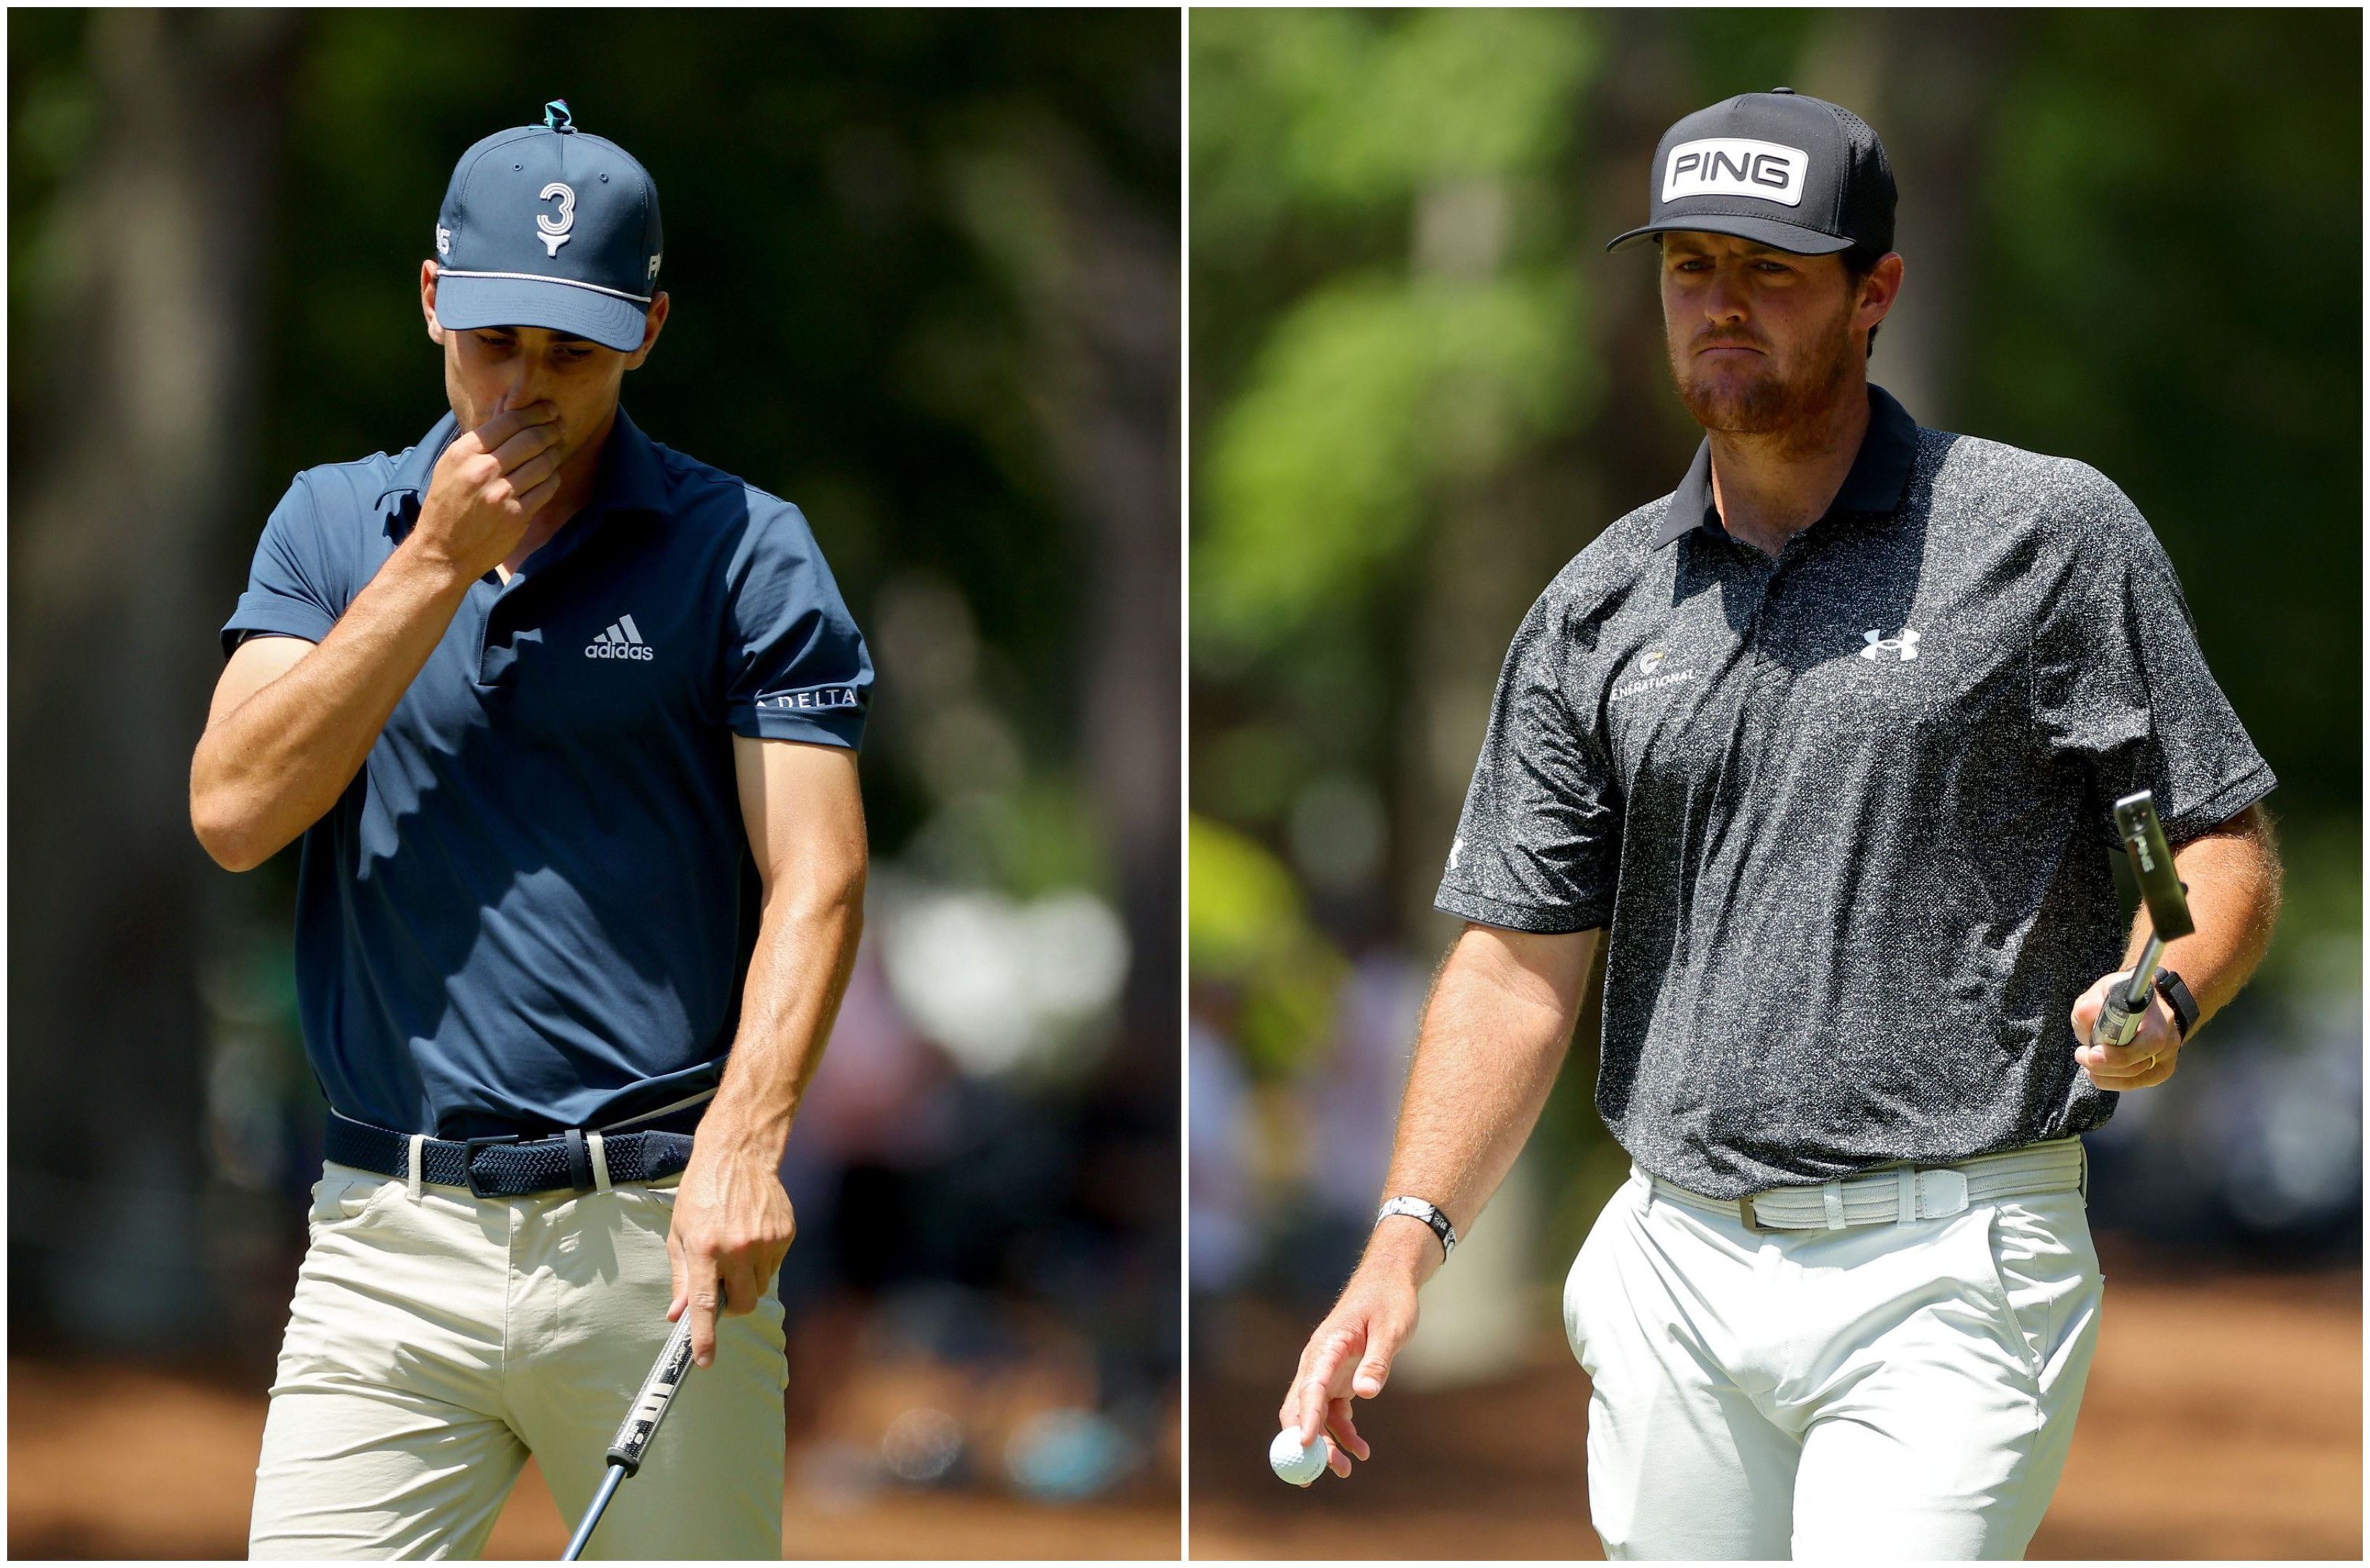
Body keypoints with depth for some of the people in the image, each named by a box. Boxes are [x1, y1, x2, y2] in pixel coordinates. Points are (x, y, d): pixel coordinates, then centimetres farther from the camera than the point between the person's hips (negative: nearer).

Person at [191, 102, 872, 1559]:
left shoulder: (745, 552, 1)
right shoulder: (332, 526, 11)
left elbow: (814, 878, -5)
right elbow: (235, 812, -2)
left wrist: (742, 1143, -20)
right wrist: (436, 565, -7)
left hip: (655, 1241, -2)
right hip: (391, 1242, 2)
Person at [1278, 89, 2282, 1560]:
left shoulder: (2050, 535, -1)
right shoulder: (1597, 610, 10)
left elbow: (2228, 842, 1)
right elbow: (1522, 956, 9)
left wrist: (2164, 998, -21)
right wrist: (1408, 1241, -4)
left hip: (1944, 1277, -5)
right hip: (1677, 1266, 5)